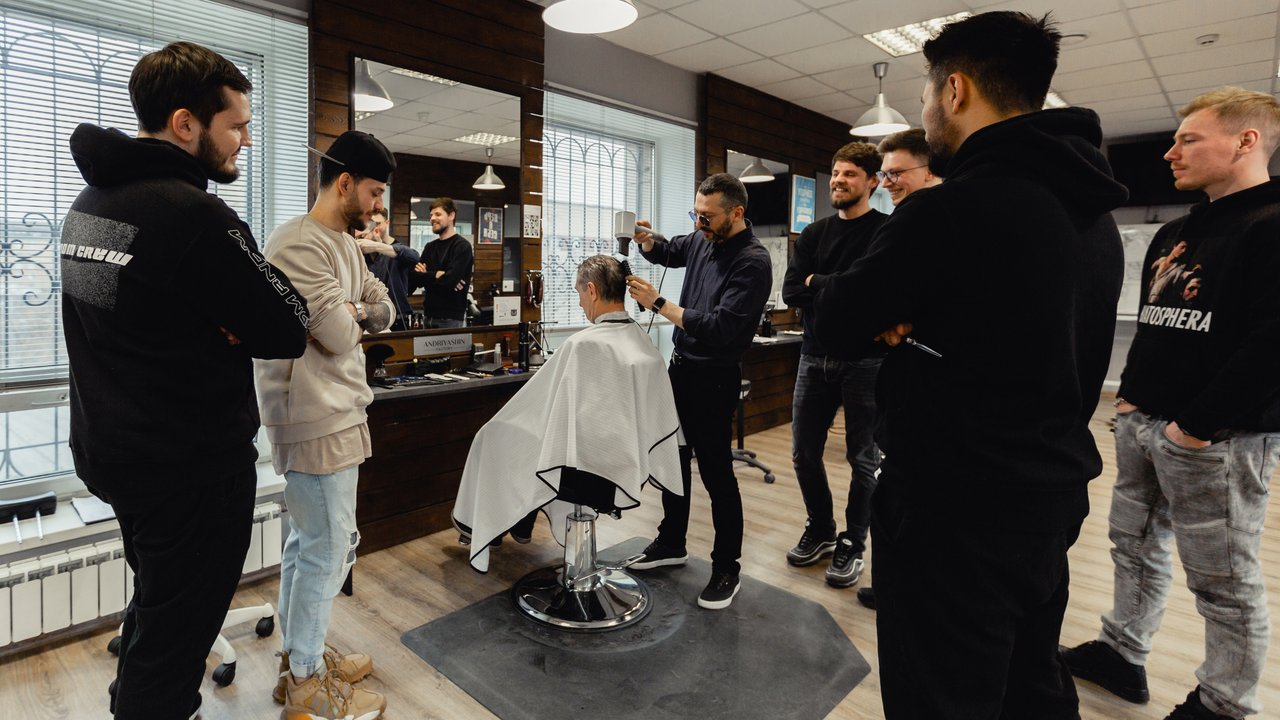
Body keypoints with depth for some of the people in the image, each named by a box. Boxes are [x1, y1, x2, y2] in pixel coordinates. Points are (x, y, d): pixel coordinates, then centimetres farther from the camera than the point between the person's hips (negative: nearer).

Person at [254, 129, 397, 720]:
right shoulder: (298, 245, -18)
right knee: (327, 548, 0)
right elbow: (338, 334, -21)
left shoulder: (345, 244, 14)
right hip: (317, 421, -10)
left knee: (308, 540, 19)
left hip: (338, 415, 10)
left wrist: (349, 312, -7)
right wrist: (352, 317, 0)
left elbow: (383, 309, 12)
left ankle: (300, 654, 36)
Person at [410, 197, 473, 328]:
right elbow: (413, 280, 6)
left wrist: (425, 275, -4)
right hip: (429, 315, 6)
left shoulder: (462, 246, -7)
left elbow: (449, 280, -19)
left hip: (451, 318, -6)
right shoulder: (430, 247, 13)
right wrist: (436, 275, -12)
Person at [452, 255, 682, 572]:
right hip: (632, 464, 7)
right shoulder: (645, 343, -2)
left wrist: (506, 423, 7)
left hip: (589, 468, -7)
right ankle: (521, 522, 39)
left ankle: (481, 526, 37)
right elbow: (660, 417, 6)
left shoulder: (583, 344, -24)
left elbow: (540, 407, -13)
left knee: (494, 437, 16)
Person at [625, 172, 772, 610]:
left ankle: (727, 570, 16)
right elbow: (668, 253, 24)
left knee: (715, 471, -1)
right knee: (674, 456, 17)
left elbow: (720, 328, -27)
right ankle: (672, 543, 36)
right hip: (681, 364, 8)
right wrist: (646, 240, 1)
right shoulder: (703, 239, 4)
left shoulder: (753, 262, -19)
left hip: (714, 377, -8)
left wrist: (658, 304, -24)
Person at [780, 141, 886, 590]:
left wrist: (818, 283, -9)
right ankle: (820, 531, 30)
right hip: (815, 357, 5)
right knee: (804, 452, 11)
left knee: (863, 458, 6)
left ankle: (852, 545, 22)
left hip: (864, 362, -5)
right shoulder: (814, 234, 11)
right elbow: (791, 292, -1)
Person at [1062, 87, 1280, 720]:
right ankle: (1121, 654, 33)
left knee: (1223, 580, 6)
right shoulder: (1173, 235, 14)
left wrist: (1197, 427, -19)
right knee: (1136, 547, 18)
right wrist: (1131, 396, 12)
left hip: (1216, 439, -8)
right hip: (1142, 425, 8)